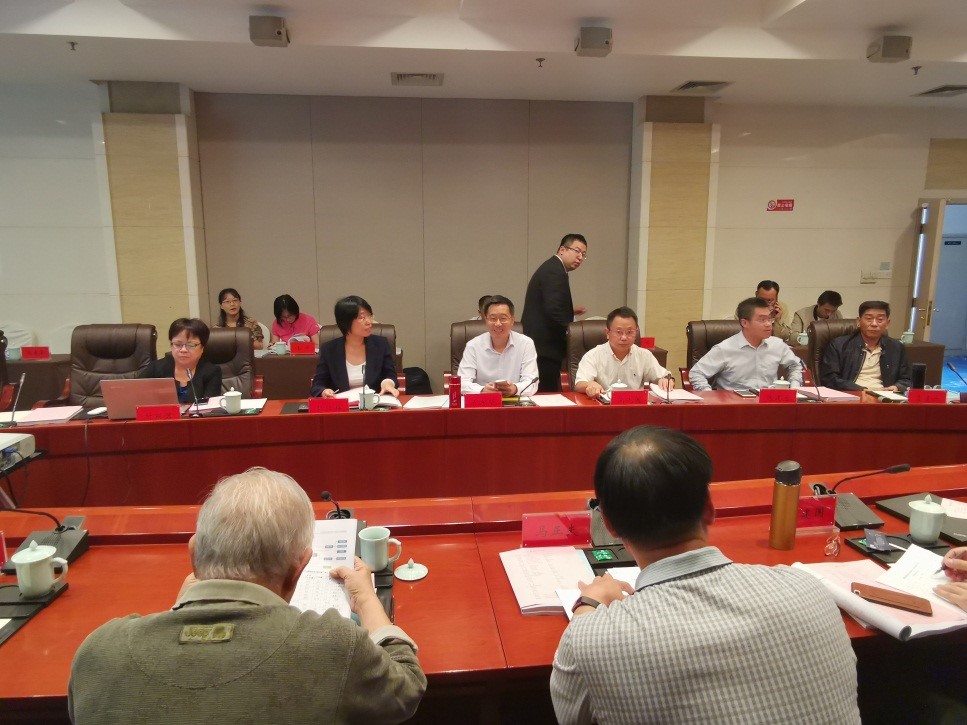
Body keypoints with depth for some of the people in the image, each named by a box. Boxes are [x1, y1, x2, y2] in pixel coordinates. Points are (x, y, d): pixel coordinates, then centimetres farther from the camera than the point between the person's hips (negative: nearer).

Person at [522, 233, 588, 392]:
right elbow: (554, 310, -24)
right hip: (545, 348, -11)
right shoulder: (556, 272, -14)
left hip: (539, 344, 11)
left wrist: (570, 311, 16)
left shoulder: (550, 268, 19)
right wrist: (570, 329, -12)